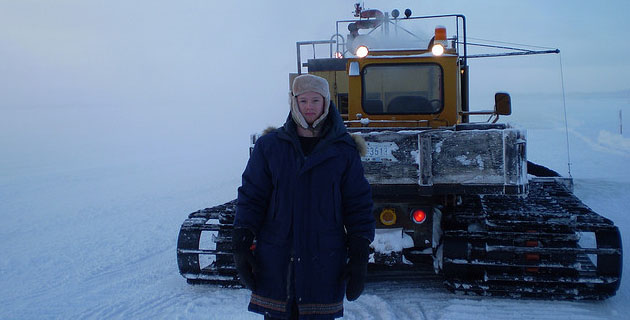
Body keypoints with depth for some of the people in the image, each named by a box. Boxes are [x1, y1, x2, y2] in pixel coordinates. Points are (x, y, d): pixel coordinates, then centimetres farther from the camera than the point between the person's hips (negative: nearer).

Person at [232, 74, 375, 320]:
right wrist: (241, 245, -2)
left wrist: (359, 255, 0)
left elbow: (358, 204, 4)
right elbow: (251, 196, 5)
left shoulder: (344, 150, 3)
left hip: (325, 263, 0)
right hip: (275, 261, 1)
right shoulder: (269, 145, 4)